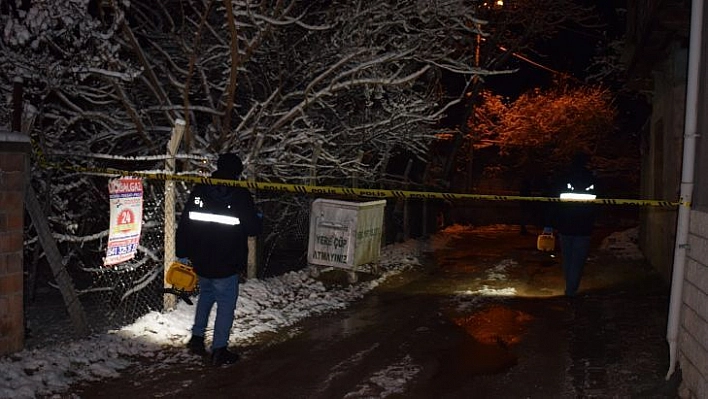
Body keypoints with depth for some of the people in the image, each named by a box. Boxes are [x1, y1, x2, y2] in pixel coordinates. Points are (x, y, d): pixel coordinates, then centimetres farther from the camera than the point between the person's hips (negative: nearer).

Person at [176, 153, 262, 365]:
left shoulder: (199, 191, 1)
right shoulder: (241, 195, -11)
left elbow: (184, 225, 4)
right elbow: (253, 228, -9)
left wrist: (182, 252, 14)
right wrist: (258, 218, 14)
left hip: (200, 261, 5)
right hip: (227, 264, -4)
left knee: (206, 294, 26)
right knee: (226, 304, 6)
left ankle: (197, 337, 25)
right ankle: (219, 350, 8)